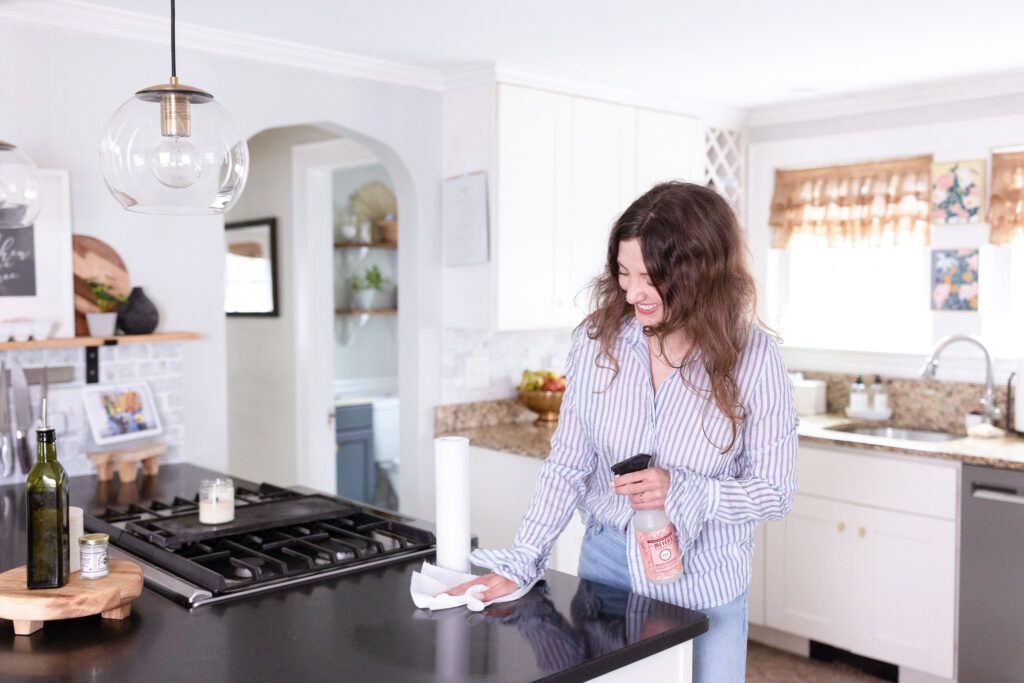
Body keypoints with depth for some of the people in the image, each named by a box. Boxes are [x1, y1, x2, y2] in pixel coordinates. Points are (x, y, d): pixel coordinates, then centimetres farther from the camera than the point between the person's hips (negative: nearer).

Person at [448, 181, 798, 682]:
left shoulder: (753, 357, -16)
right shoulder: (597, 341, -9)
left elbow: (775, 491, -9)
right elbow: (567, 466, -4)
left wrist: (682, 492, -25)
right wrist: (520, 564, -10)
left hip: (702, 588, -2)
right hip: (605, 562, 2)